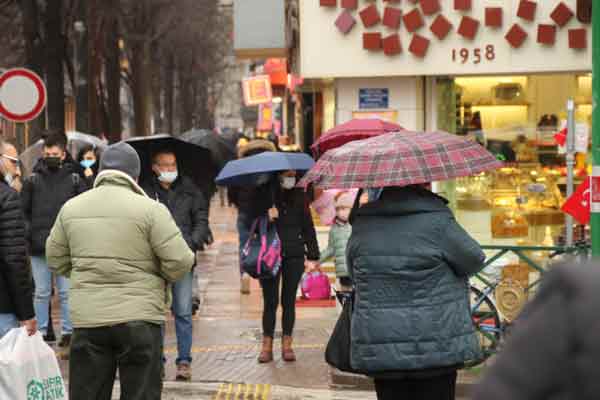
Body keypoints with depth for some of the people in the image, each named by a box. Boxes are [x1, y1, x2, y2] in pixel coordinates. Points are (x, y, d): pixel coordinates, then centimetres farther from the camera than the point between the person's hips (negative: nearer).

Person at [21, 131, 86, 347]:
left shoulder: (75, 180, 5)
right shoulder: (33, 179, 7)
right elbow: (23, 211, 9)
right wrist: (29, 234, -2)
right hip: (39, 248, 1)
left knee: (66, 292, 2)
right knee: (41, 293, 7)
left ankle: (68, 331, 8)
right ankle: (40, 332, 13)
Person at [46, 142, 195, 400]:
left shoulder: (71, 209, 4)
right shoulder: (150, 209, -9)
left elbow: (56, 261, 12)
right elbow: (180, 262, -11)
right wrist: (159, 277, 8)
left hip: (87, 320, 3)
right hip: (139, 318, -3)